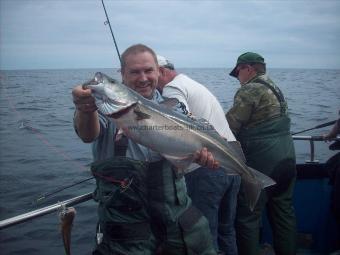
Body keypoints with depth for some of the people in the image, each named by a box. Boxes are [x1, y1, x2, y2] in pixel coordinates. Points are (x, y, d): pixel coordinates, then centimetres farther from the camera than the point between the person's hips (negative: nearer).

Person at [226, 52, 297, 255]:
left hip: (261, 161, -9)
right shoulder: (274, 88, 17)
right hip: (287, 156, 9)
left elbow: (231, 126, -15)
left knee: (248, 215, 0)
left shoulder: (250, 89, -11)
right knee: (284, 211, 15)